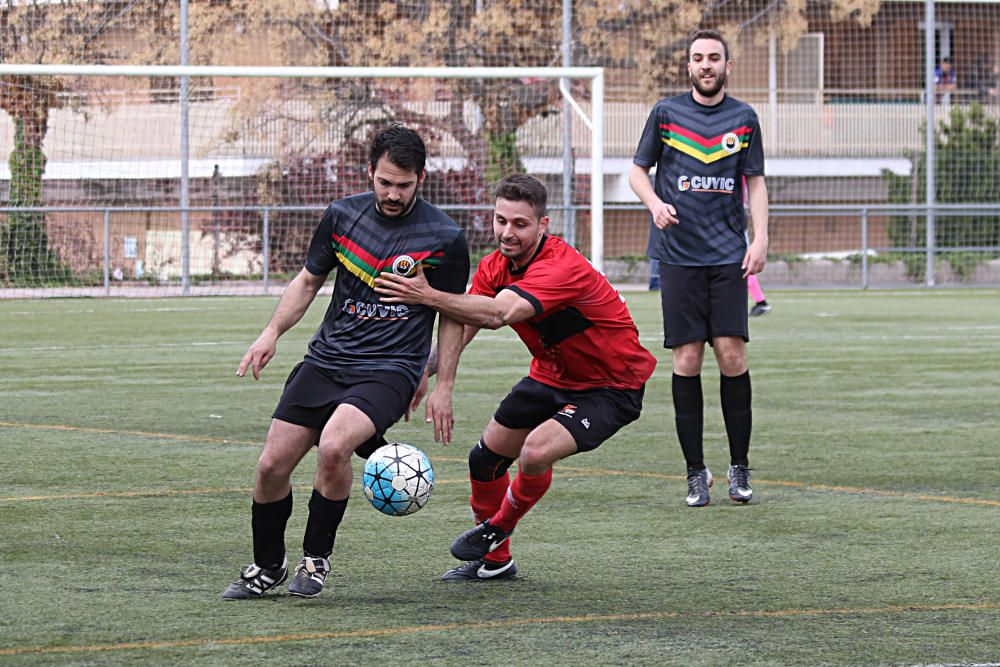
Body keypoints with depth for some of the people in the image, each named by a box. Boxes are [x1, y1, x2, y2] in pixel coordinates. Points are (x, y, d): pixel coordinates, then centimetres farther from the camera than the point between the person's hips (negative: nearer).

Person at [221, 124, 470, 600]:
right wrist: (272, 332, 2)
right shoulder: (342, 215, 3)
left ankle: (316, 558, -8)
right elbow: (309, 280, 16)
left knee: (333, 446, -30)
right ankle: (267, 567, 22)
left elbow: (453, 314, 4)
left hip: (390, 370, -4)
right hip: (326, 360, 4)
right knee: (272, 466, -3)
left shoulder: (444, 238, -7)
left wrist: (442, 388, 1)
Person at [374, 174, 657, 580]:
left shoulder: (562, 268, -33)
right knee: (486, 457, 8)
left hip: (612, 387, -8)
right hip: (552, 376, 8)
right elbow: (460, 328, -4)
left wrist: (428, 296, -50)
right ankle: (495, 560, 30)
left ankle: (496, 529, 4)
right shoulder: (495, 267, -7)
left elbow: (498, 313, -46)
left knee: (535, 453, -27)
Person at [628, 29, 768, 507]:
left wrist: (760, 238, -1)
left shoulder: (743, 118, 7)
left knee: (732, 354, -8)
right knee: (686, 360, -3)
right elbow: (637, 170, 10)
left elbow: (755, 182, 11)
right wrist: (655, 203, -10)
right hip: (678, 253, -1)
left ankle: (739, 466, 4)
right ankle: (696, 472, 4)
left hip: (727, 254, 1)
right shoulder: (666, 112, 4)